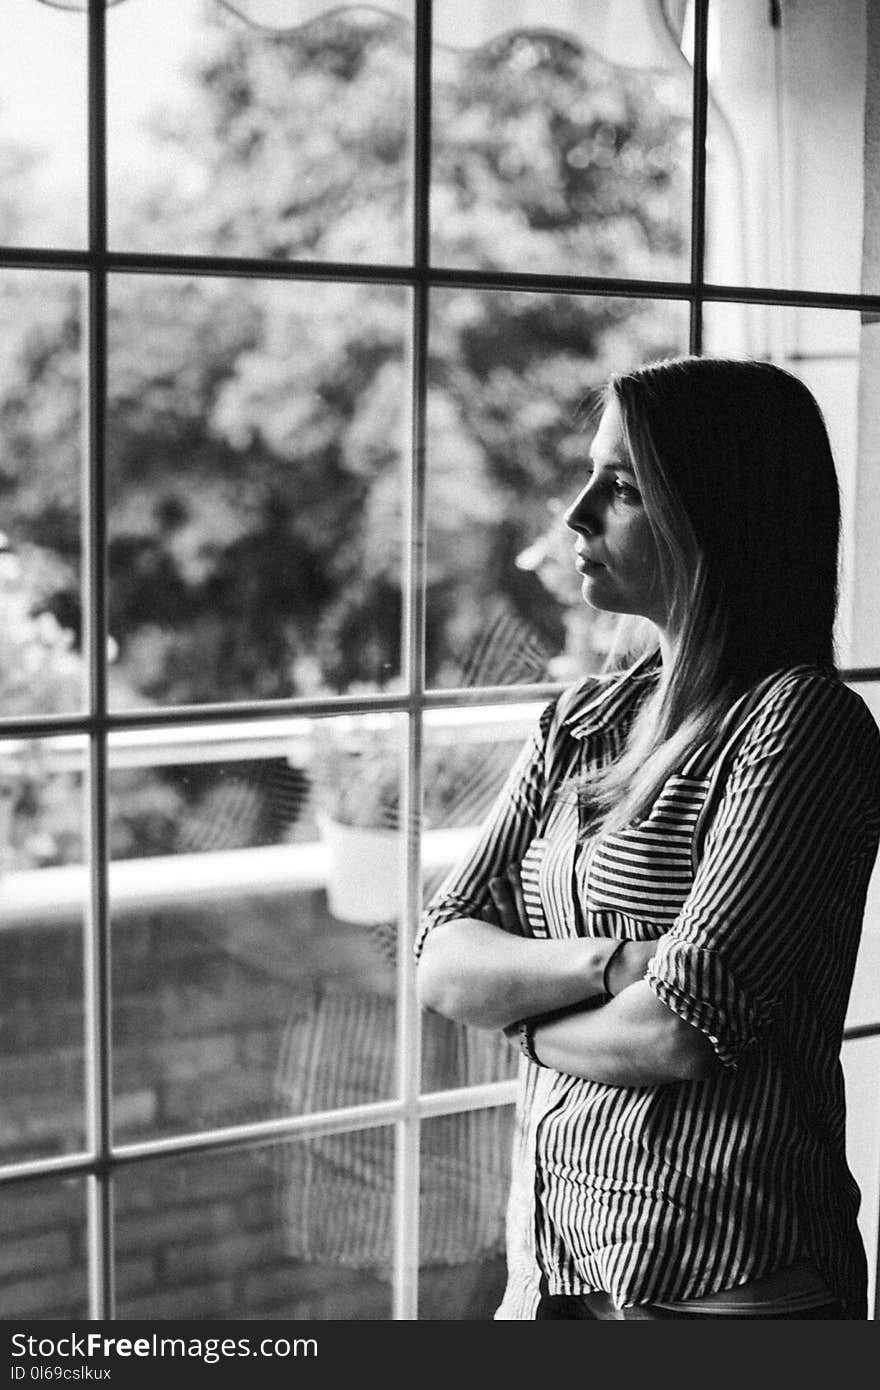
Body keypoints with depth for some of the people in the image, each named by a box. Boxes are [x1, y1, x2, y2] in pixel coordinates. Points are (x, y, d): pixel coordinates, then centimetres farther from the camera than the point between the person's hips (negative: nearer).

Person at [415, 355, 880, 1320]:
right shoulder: (579, 722, 8)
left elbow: (679, 1032, -20)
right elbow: (440, 963, 2)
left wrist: (521, 1006, -3)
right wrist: (604, 964, -16)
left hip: (725, 1280, -6)